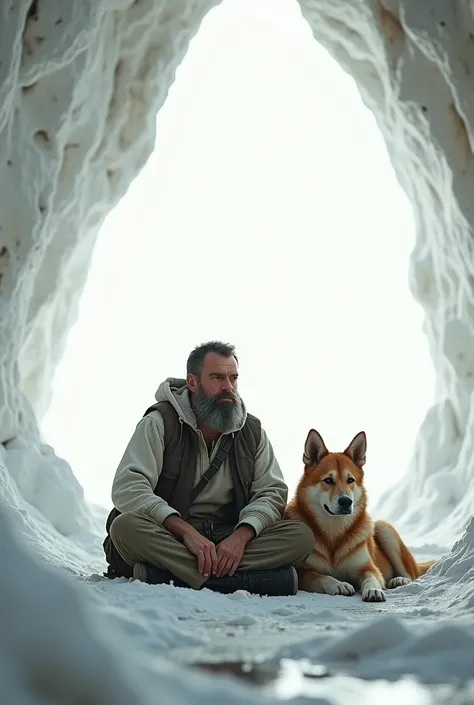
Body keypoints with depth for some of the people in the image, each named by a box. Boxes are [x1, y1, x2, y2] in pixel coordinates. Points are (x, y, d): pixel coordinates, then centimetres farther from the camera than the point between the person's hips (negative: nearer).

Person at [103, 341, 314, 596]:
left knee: (301, 536, -19)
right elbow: (127, 488, -16)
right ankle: (249, 578, -37)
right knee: (125, 527, -35)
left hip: (230, 539, 3)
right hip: (169, 537, -3)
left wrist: (241, 536, -20)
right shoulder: (160, 423, -4)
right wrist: (186, 531, -28)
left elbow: (272, 491, 2)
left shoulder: (252, 431, 9)